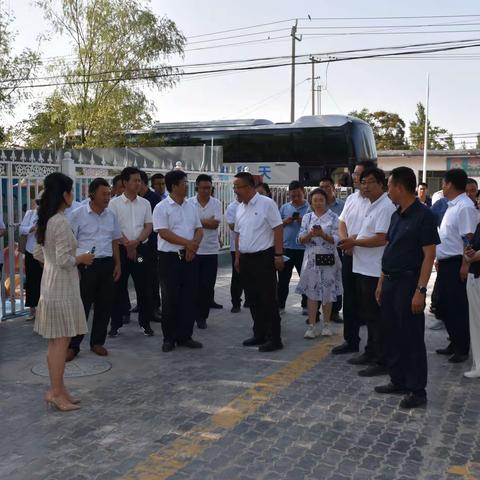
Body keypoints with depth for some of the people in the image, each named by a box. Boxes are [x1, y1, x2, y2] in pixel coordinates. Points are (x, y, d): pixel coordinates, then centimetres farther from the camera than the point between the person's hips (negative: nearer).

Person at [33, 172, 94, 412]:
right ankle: (57, 393, 7)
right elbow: (64, 261, -22)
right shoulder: (61, 222, -19)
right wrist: (82, 259, -6)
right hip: (62, 287, -10)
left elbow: (39, 254, 17)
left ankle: (56, 389, 23)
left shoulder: (45, 221, 9)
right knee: (61, 341, -1)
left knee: (55, 342, 14)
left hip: (50, 286, 10)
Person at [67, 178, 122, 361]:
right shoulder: (78, 214, -5)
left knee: (105, 305, 8)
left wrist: (117, 264, 11)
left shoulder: (111, 215, 9)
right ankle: (73, 345, 11)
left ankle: (97, 342, 22)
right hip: (85, 265, -5)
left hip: (106, 264, 5)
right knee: (81, 305, -1)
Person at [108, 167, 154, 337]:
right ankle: (115, 324, 13)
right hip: (121, 249, -2)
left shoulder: (145, 203, 7)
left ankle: (145, 322, 16)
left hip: (141, 248, 3)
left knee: (143, 287, 5)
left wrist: (136, 242, -12)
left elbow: (148, 227, 3)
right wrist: (127, 245, -12)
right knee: (118, 287, 3)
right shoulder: (115, 203, -2)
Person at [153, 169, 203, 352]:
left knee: (190, 298, 7)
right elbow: (164, 233, -16)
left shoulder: (191, 207, 11)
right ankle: (169, 338, 13)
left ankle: (185, 336, 18)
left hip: (190, 257, 6)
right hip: (170, 258, -5)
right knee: (170, 299, 1)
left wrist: (193, 246, -9)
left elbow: (199, 229, 10)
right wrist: (188, 243, -16)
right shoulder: (162, 208, -7)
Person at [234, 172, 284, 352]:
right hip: (246, 259, 7)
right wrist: (237, 257, 15)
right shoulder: (240, 208, 11)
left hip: (264, 258, -7)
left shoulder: (266, 203, -10)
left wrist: (278, 255, -16)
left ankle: (274, 339, 3)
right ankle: (259, 335, 24)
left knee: (268, 300, -4)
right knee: (253, 300, 13)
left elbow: (278, 229, -12)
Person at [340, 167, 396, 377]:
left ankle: (381, 361, 7)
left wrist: (354, 242, -12)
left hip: (375, 271, -10)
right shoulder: (372, 206, 16)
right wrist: (352, 239, 6)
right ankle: (371, 352, 32)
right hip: (363, 268, 10)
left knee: (377, 318, -3)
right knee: (368, 314, 19)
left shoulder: (385, 206, -15)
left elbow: (380, 239, -23)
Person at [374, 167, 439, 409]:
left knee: (412, 338, 0)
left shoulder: (424, 215, -13)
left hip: (409, 283, -8)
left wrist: (420, 291, -20)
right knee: (393, 335, 15)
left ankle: (417, 390, 10)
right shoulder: (397, 215, 11)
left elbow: (429, 255, -15)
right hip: (390, 281, 8)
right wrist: (381, 282, 14)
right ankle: (398, 381, 28)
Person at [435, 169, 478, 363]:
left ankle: (462, 349, 12)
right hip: (445, 263, 10)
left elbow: (468, 239, -20)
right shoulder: (452, 206, 14)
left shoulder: (465, 207, -16)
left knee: (458, 307, 0)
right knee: (443, 305, 15)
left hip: (456, 264, -10)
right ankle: (454, 343, 28)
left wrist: (465, 265, -23)